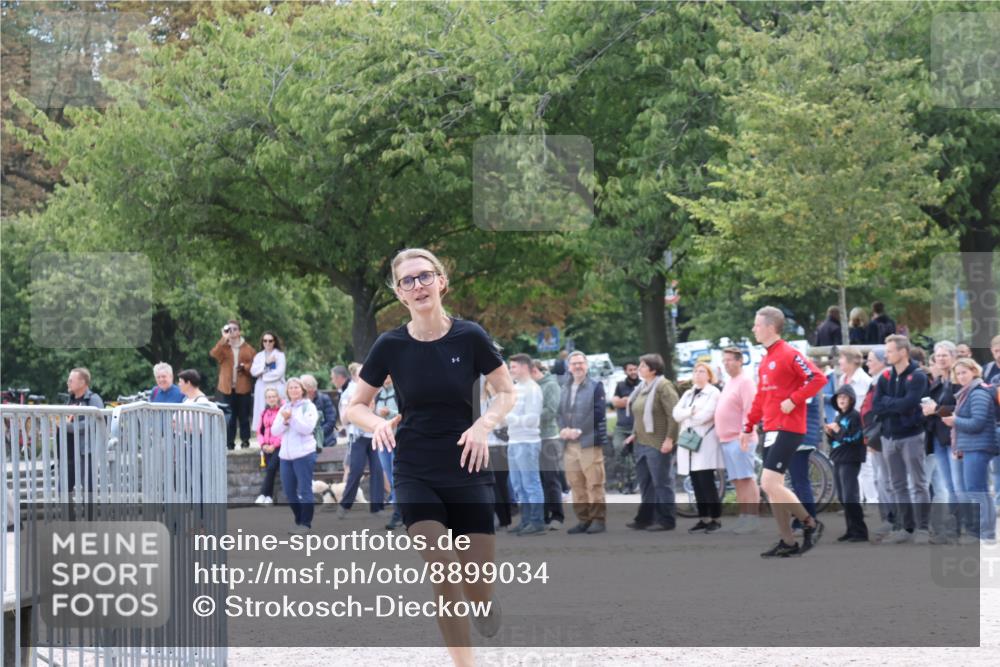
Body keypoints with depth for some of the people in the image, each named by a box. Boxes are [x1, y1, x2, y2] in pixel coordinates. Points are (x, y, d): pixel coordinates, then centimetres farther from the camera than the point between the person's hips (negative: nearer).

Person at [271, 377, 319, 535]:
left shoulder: (309, 407, -1)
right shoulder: (284, 408, 15)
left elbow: (307, 428, -13)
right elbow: (275, 430, 8)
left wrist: (292, 417, -17)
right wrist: (284, 420, -9)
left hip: (304, 454, -6)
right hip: (285, 455, 6)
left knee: (304, 490, -6)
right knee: (289, 491, 9)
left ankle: (306, 523, 0)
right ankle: (299, 521, 21)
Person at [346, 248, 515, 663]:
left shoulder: (469, 337, -6)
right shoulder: (391, 346, -3)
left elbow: (506, 392, 5)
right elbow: (355, 407, 6)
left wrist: (484, 424, -14)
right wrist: (379, 424, -15)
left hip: (467, 469, 0)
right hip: (415, 474, 0)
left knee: (478, 591, -1)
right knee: (443, 574, -17)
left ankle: (483, 599, 38)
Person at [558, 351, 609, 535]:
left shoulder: (595, 386, -2)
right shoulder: (565, 388, 16)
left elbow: (598, 413, -10)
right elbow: (561, 411, 14)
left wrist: (579, 431, -15)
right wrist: (563, 429, -6)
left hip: (590, 442, -6)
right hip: (570, 443, 6)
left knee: (594, 484, -5)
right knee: (576, 484, 7)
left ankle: (599, 520, 1)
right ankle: (583, 519, 13)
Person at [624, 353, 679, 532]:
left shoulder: (663, 386, -12)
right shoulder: (642, 388, 15)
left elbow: (674, 414, -17)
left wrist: (669, 439, -21)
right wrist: (635, 433, 14)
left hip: (658, 445, -9)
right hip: (641, 443, 9)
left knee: (661, 483, -4)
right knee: (645, 483, 12)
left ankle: (666, 520, 1)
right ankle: (645, 518, 18)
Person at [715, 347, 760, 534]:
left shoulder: (745, 382, -10)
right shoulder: (729, 382, 18)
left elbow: (749, 410, -17)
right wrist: (721, 434, 19)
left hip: (739, 439, -9)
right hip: (726, 439, 9)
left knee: (746, 479, -9)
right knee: (737, 481, 10)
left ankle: (753, 519, -9)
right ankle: (743, 517, 13)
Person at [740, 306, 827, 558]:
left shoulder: (789, 355, -12)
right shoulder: (766, 360, 16)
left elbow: (818, 379, -20)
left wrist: (793, 400, -19)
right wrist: (749, 427, 19)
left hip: (788, 428, -9)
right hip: (771, 430, 9)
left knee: (769, 484, -15)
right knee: (772, 487, 7)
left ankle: (810, 524, -1)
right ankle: (788, 542, 12)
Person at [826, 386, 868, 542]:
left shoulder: (855, 416, -7)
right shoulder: (838, 417, 17)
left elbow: (854, 438, -17)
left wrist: (838, 430, -18)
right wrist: (830, 434, 3)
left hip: (850, 461, -9)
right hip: (838, 460, 9)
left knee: (850, 498, -13)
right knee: (842, 499, 8)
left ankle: (860, 532, -11)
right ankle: (851, 530, 12)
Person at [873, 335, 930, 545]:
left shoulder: (917, 376, -8)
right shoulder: (885, 377, 8)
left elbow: (908, 404, -20)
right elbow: (876, 406, 1)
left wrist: (887, 402, -6)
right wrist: (898, 405, -11)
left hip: (911, 436, -6)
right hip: (889, 437, 6)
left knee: (918, 484, -3)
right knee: (898, 486, 8)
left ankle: (921, 528, -1)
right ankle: (905, 528, 13)